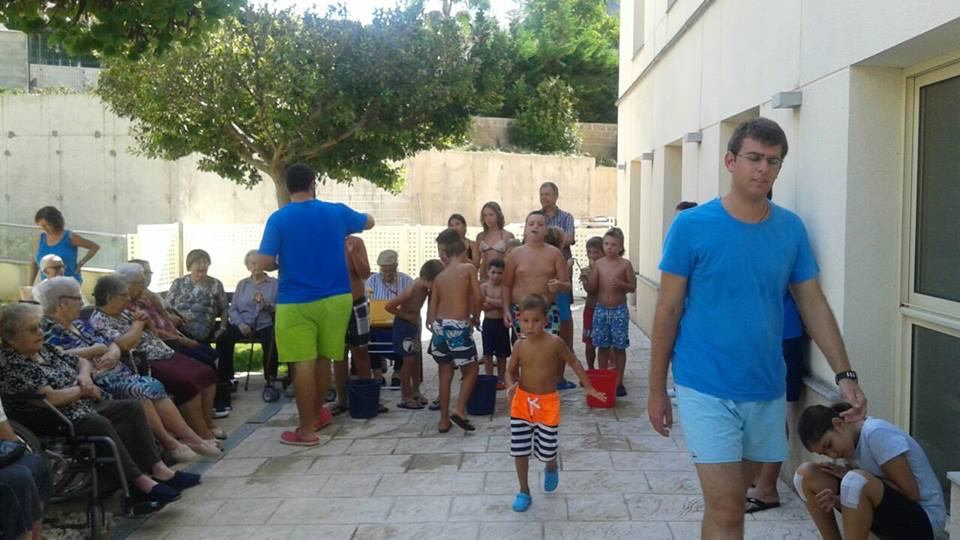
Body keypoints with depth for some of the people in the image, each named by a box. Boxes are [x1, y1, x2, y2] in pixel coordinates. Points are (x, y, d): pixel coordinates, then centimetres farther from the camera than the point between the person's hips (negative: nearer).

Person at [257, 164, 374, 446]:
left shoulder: (278, 219, -7)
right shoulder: (337, 212, 2)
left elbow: (264, 264, -11)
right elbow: (369, 222, 22)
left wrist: (283, 264, 11)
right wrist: (350, 220, 42)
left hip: (295, 302, -3)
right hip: (335, 298, 3)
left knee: (303, 364, -1)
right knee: (323, 359, 17)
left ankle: (307, 430, 5)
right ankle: (315, 414, 34)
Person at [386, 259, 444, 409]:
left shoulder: (425, 285, -9)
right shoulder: (413, 289, -31)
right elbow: (389, 306, -28)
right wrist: (406, 316, -18)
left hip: (415, 323, 8)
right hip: (404, 324, -8)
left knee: (416, 357, 15)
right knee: (409, 359, -3)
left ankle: (415, 391, 28)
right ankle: (405, 397, 7)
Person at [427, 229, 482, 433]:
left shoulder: (439, 276, 15)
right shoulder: (469, 268, 2)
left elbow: (431, 311, 11)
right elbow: (477, 296, -9)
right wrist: (476, 317, 7)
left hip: (439, 325, 5)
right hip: (459, 326, -5)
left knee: (445, 374, 14)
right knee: (471, 370, 10)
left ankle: (444, 420, 17)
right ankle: (459, 409, -8)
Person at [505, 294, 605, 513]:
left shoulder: (554, 343, -14)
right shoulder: (520, 345, -6)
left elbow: (573, 362, 1)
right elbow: (511, 371, 6)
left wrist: (588, 387, 7)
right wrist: (511, 387, -15)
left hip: (547, 402, -2)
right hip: (522, 401, 2)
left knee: (546, 450, 3)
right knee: (520, 450, 4)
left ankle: (551, 468, 40)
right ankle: (524, 492, 21)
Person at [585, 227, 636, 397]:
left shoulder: (625, 264, -4)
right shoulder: (598, 264, 2)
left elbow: (633, 287, -2)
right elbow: (591, 288, 2)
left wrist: (621, 284, -21)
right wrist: (586, 279, -18)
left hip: (619, 310, -2)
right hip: (600, 310, 2)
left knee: (619, 347, 4)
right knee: (603, 347, 9)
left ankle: (619, 382, 13)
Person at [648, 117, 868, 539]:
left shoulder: (791, 228, 2)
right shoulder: (691, 226, -9)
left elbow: (813, 305, 7)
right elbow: (667, 311, -5)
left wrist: (845, 375, -3)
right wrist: (656, 390, -3)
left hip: (767, 390, 4)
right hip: (707, 391, -4)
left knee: (731, 496, 18)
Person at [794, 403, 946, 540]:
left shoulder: (877, 433, -19)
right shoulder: (856, 442, 5)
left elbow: (911, 493, -20)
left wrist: (852, 477, -16)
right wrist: (837, 499, -20)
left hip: (925, 520, -8)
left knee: (856, 480, -37)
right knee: (806, 474, -3)